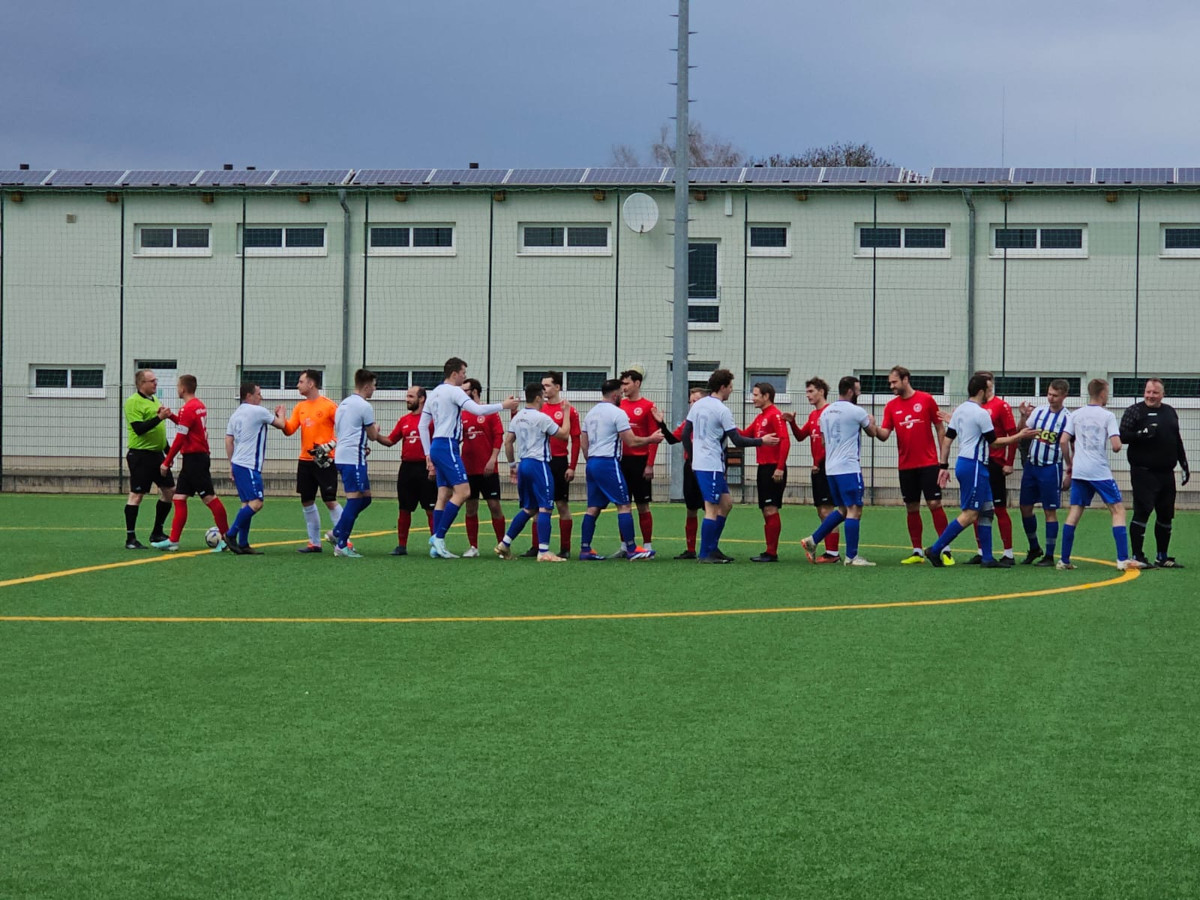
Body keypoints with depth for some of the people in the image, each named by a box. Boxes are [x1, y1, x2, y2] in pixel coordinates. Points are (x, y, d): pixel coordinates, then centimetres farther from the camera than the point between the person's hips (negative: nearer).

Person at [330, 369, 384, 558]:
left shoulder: (343, 404, 17)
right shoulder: (364, 406, -11)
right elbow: (373, 436, -3)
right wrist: (376, 429, 21)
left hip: (341, 456, 9)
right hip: (354, 459, -9)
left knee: (365, 497, 14)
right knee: (355, 499, -7)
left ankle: (337, 533, 12)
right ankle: (341, 545, -7)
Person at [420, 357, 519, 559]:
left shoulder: (434, 393, 19)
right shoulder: (453, 391, -8)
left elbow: (423, 425, 20)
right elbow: (478, 409, -19)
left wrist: (428, 455, 22)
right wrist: (503, 406, -7)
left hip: (436, 445, 10)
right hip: (447, 446, -10)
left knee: (444, 495, 8)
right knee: (463, 491, -13)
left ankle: (436, 547, 3)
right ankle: (438, 537, -17)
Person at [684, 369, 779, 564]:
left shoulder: (697, 405, 10)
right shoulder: (722, 410, -13)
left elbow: (686, 434, 14)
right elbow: (737, 440, -13)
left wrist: (693, 453, 25)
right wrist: (762, 441, -3)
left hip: (699, 462, 9)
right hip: (711, 465, -9)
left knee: (726, 502, 15)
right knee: (712, 509, -5)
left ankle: (712, 548, 16)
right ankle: (705, 554, -3)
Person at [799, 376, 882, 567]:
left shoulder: (826, 412, 13)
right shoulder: (856, 411, -8)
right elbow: (872, 433, 8)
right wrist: (872, 421, 28)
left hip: (831, 467, 8)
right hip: (849, 467, -8)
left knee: (842, 510, 18)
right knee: (854, 510, -5)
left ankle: (812, 540, 14)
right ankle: (851, 557, -6)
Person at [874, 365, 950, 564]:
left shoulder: (926, 400, -2)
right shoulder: (891, 406, 6)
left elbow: (940, 429, 2)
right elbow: (884, 434, 0)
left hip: (928, 464, -4)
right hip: (906, 466, 4)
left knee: (935, 504, -7)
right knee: (912, 508, 6)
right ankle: (917, 552, 13)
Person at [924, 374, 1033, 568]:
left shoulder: (960, 410, 11)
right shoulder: (981, 413, -14)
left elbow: (947, 439, 11)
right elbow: (994, 442, -7)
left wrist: (943, 466, 15)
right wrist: (1019, 436, 2)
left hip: (963, 464, 9)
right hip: (974, 466, -9)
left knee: (986, 511, 12)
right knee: (970, 514, -7)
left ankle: (987, 557, 11)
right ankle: (936, 550, -8)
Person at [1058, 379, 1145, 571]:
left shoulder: (1075, 415, 8)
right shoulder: (1107, 416, -4)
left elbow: (1063, 441, 3)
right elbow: (1116, 446, -12)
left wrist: (1069, 463, 16)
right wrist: (1118, 441, 12)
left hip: (1079, 471, 5)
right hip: (1100, 472, -4)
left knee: (1074, 512, 9)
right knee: (1118, 510, 1)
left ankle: (1064, 560, 7)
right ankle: (1123, 559, -8)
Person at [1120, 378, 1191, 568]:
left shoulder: (1170, 413, 15)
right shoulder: (1135, 411, -2)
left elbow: (1177, 441, 22)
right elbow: (1122, 436, -9)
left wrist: (1184, 465, 19)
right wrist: (1142, 434, -23)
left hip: (1166, 473, 6)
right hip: (1143, 472, -6)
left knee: (1165, 515, 10)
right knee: (1142, 513, -8)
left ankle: (1162, 557, 20)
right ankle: (1138, 557, -4)